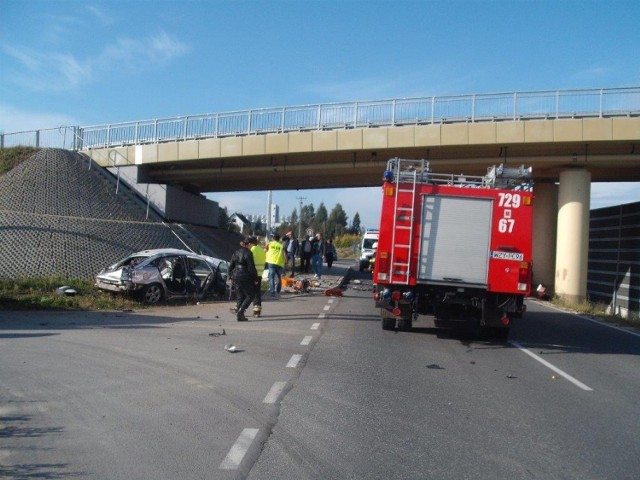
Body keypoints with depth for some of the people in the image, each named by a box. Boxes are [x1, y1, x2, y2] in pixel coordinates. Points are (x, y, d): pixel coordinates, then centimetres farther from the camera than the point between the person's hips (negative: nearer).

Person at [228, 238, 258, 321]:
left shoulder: (236, 252, 10)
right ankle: (239, 313, -7)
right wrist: (255, 278, -6)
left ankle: (238, 313, 12)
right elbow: (251, 267, -14)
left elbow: (230, 266, 12)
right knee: (250, 296, 3)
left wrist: (231, 276, 19)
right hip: (245, 277, -7)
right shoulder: (248, 253, -11)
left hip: (236, 276, 7)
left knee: (240, 296, 16)